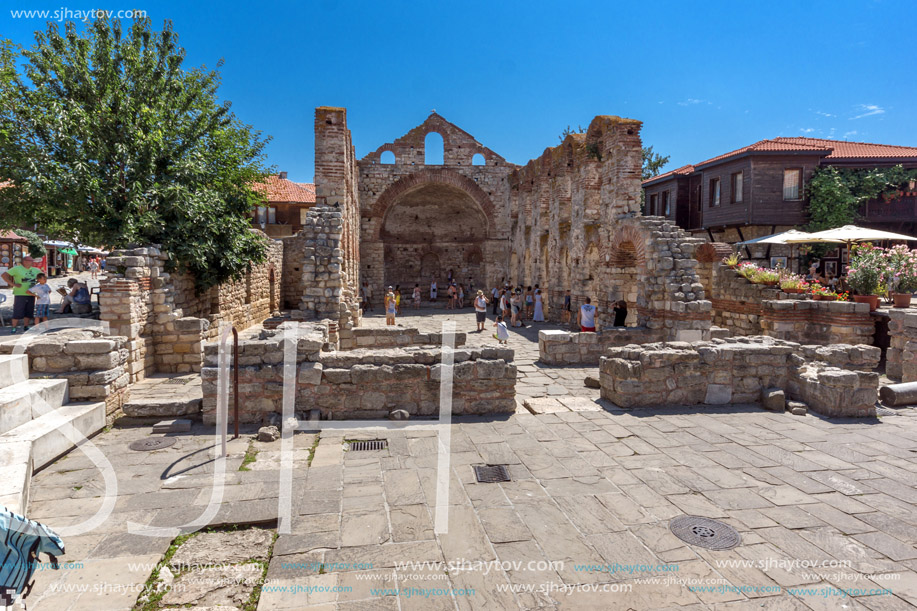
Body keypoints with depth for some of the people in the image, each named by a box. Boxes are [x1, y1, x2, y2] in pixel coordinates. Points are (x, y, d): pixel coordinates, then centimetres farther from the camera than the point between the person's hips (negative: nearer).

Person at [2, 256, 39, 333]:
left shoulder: (35, 270, 10)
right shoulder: (17, 269, -5)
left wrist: (37, 282, 12)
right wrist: (13, 284, -14)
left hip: (31, 295, 5)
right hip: (20, 294, -5)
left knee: (29, 312, 8)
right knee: (18, 312, -4)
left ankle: (25, 327, 19)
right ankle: (14, 328, 6)